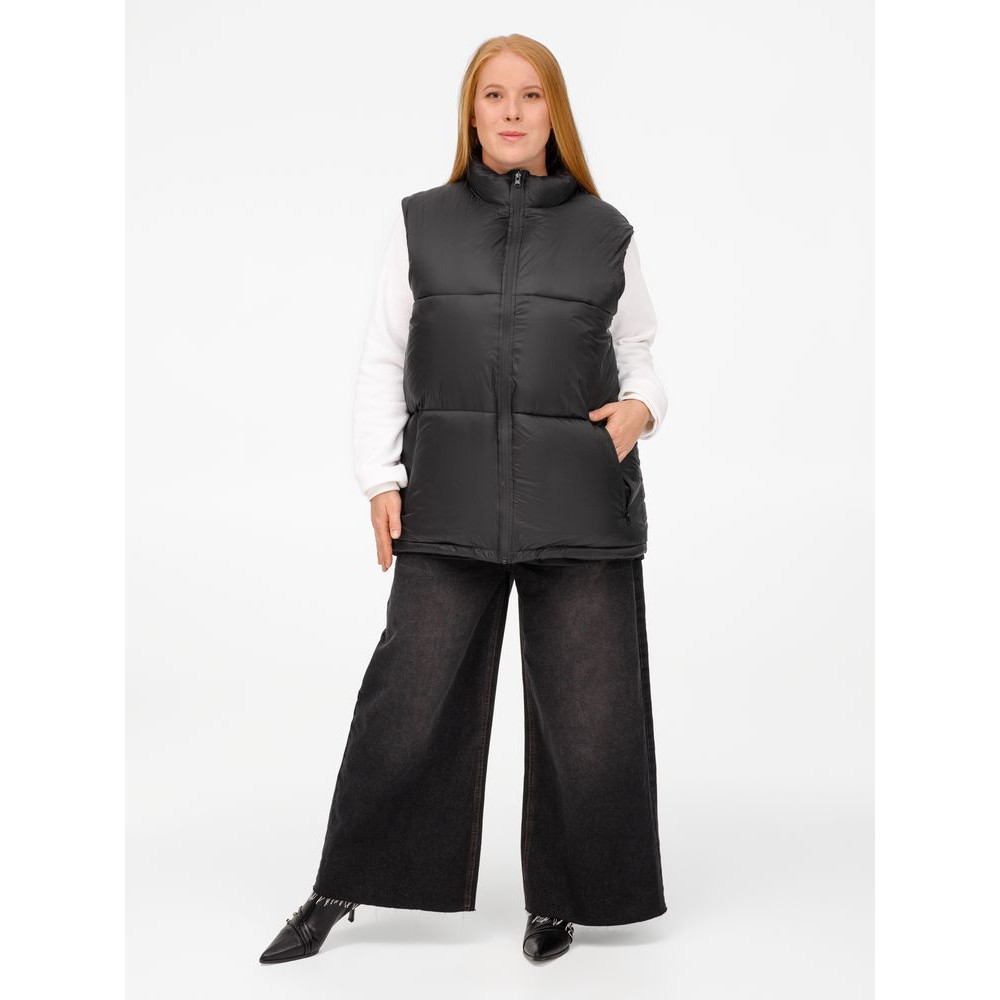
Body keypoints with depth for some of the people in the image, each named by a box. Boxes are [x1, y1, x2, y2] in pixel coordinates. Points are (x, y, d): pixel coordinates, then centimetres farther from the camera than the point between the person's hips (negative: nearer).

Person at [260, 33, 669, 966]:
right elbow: (383, 363, 9)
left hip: (581, 503, 1)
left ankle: (557, 899, 23)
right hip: (452, 502, 0)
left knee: (586, 707, 4)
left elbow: (638, 349, 17)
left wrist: (641, 406, -4)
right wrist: (380, 479, 0)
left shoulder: (605, 233, 10)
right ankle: (340, 890, 17)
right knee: (408, 697, 0)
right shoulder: (422, 224, 10)